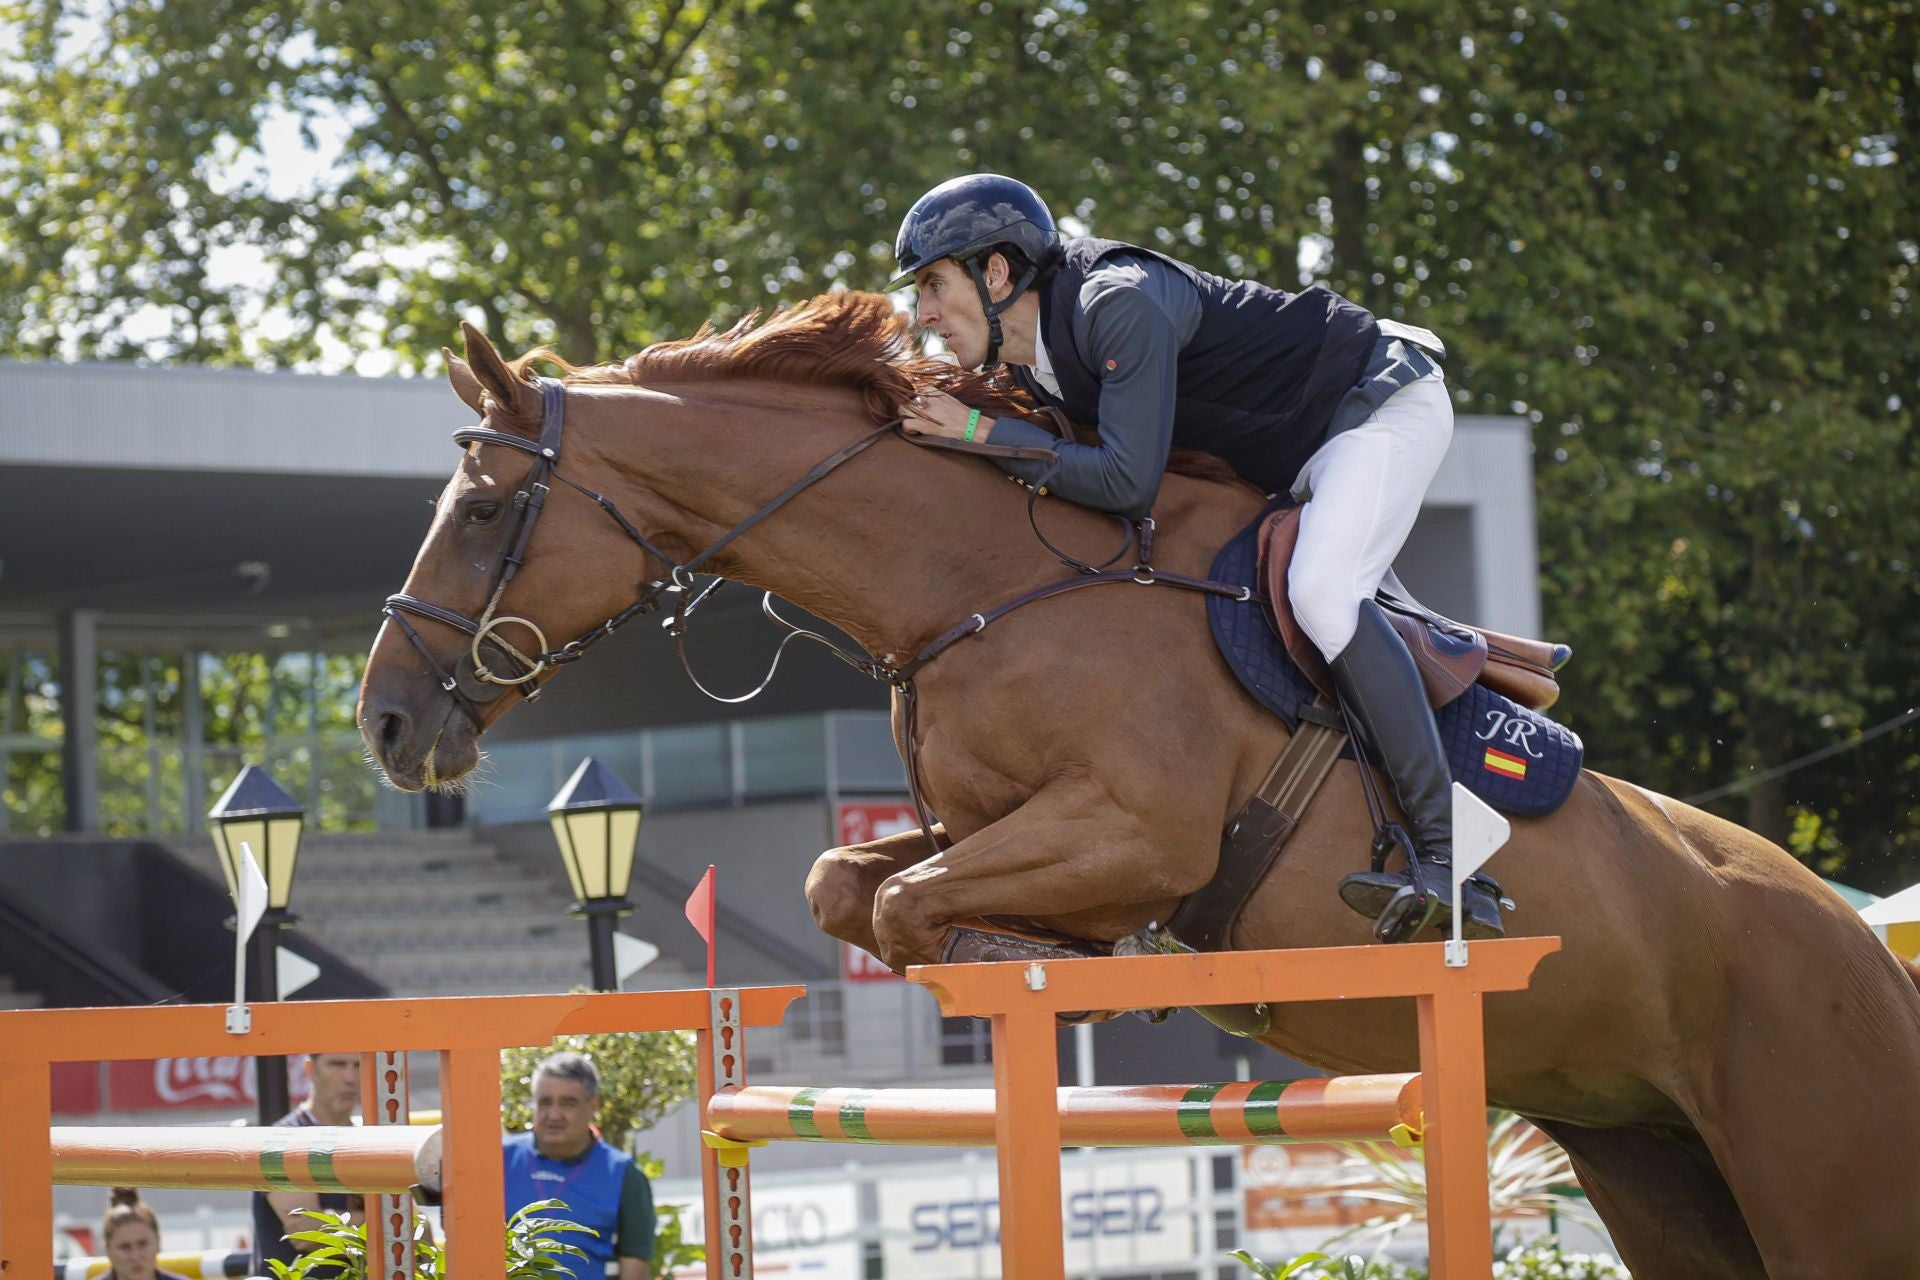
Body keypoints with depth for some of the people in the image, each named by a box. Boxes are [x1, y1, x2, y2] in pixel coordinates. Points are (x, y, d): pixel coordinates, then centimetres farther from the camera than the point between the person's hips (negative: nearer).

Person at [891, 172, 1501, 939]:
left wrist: (981, 435, -30)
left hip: (1383, 407, -10)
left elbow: (1128, 482, -36)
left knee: (1321, 594, -29)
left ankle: (1448, 858, -32)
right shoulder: (1029, 368, 0)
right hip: (1293, 460, 10)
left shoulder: (1121, 303, -30)